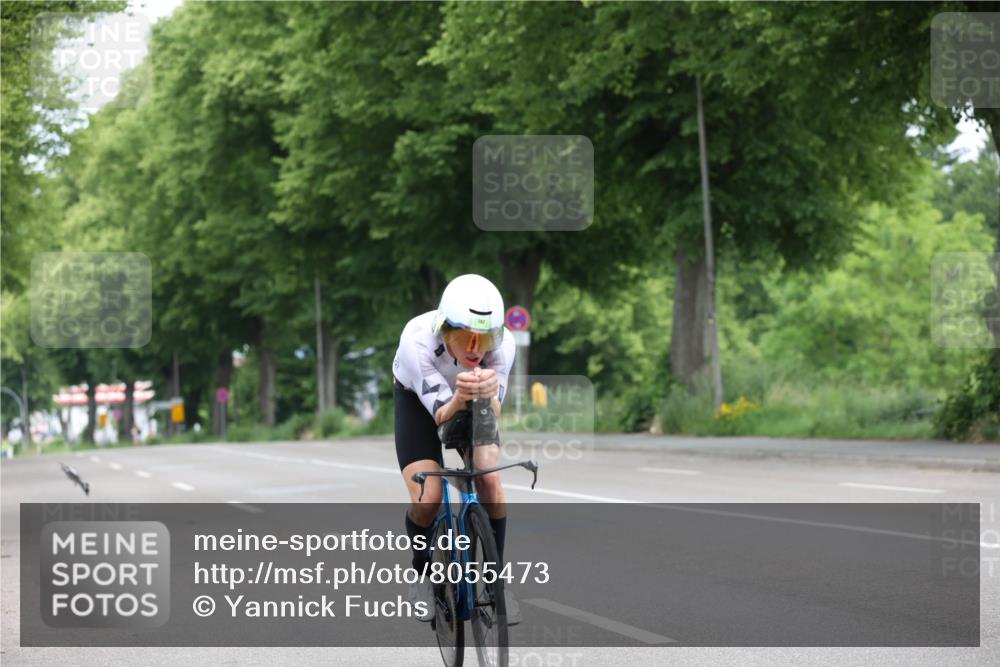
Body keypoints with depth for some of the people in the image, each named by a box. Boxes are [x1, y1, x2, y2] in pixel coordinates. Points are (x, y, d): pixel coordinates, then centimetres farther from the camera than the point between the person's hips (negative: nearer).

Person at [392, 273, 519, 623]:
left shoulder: (502, 342, -34)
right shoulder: (418, 339, -40)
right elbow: (441, 415, -37)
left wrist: (488, 394, -54)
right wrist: (460, 398, -59)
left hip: (473, 404, 2)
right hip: (417, 399, -2)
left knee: (490, 479, -20)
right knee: (427, 499, -18)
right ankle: (423, 574, 12)